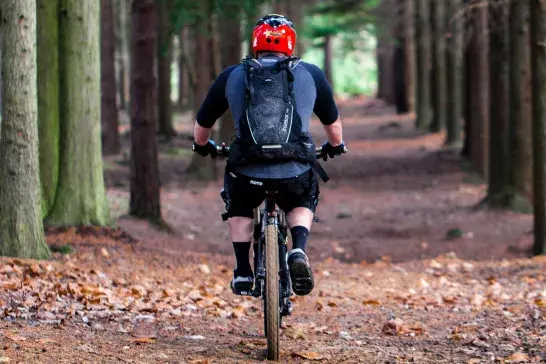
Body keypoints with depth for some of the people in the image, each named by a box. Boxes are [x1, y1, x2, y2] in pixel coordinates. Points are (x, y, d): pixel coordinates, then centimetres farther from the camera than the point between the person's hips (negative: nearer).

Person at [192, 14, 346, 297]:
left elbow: (201, 126, 25)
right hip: (296, 173, 0)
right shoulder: (311, 74, 15)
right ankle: (299, 251, 5)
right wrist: (335, 146, 50)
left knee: (240, 208, 33)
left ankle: (243, 273, 24)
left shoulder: (231, 76, 15)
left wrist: (202, 146, 47)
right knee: (302, 204, 32)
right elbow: (333, 123, 28)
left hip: (248, 171, 0)